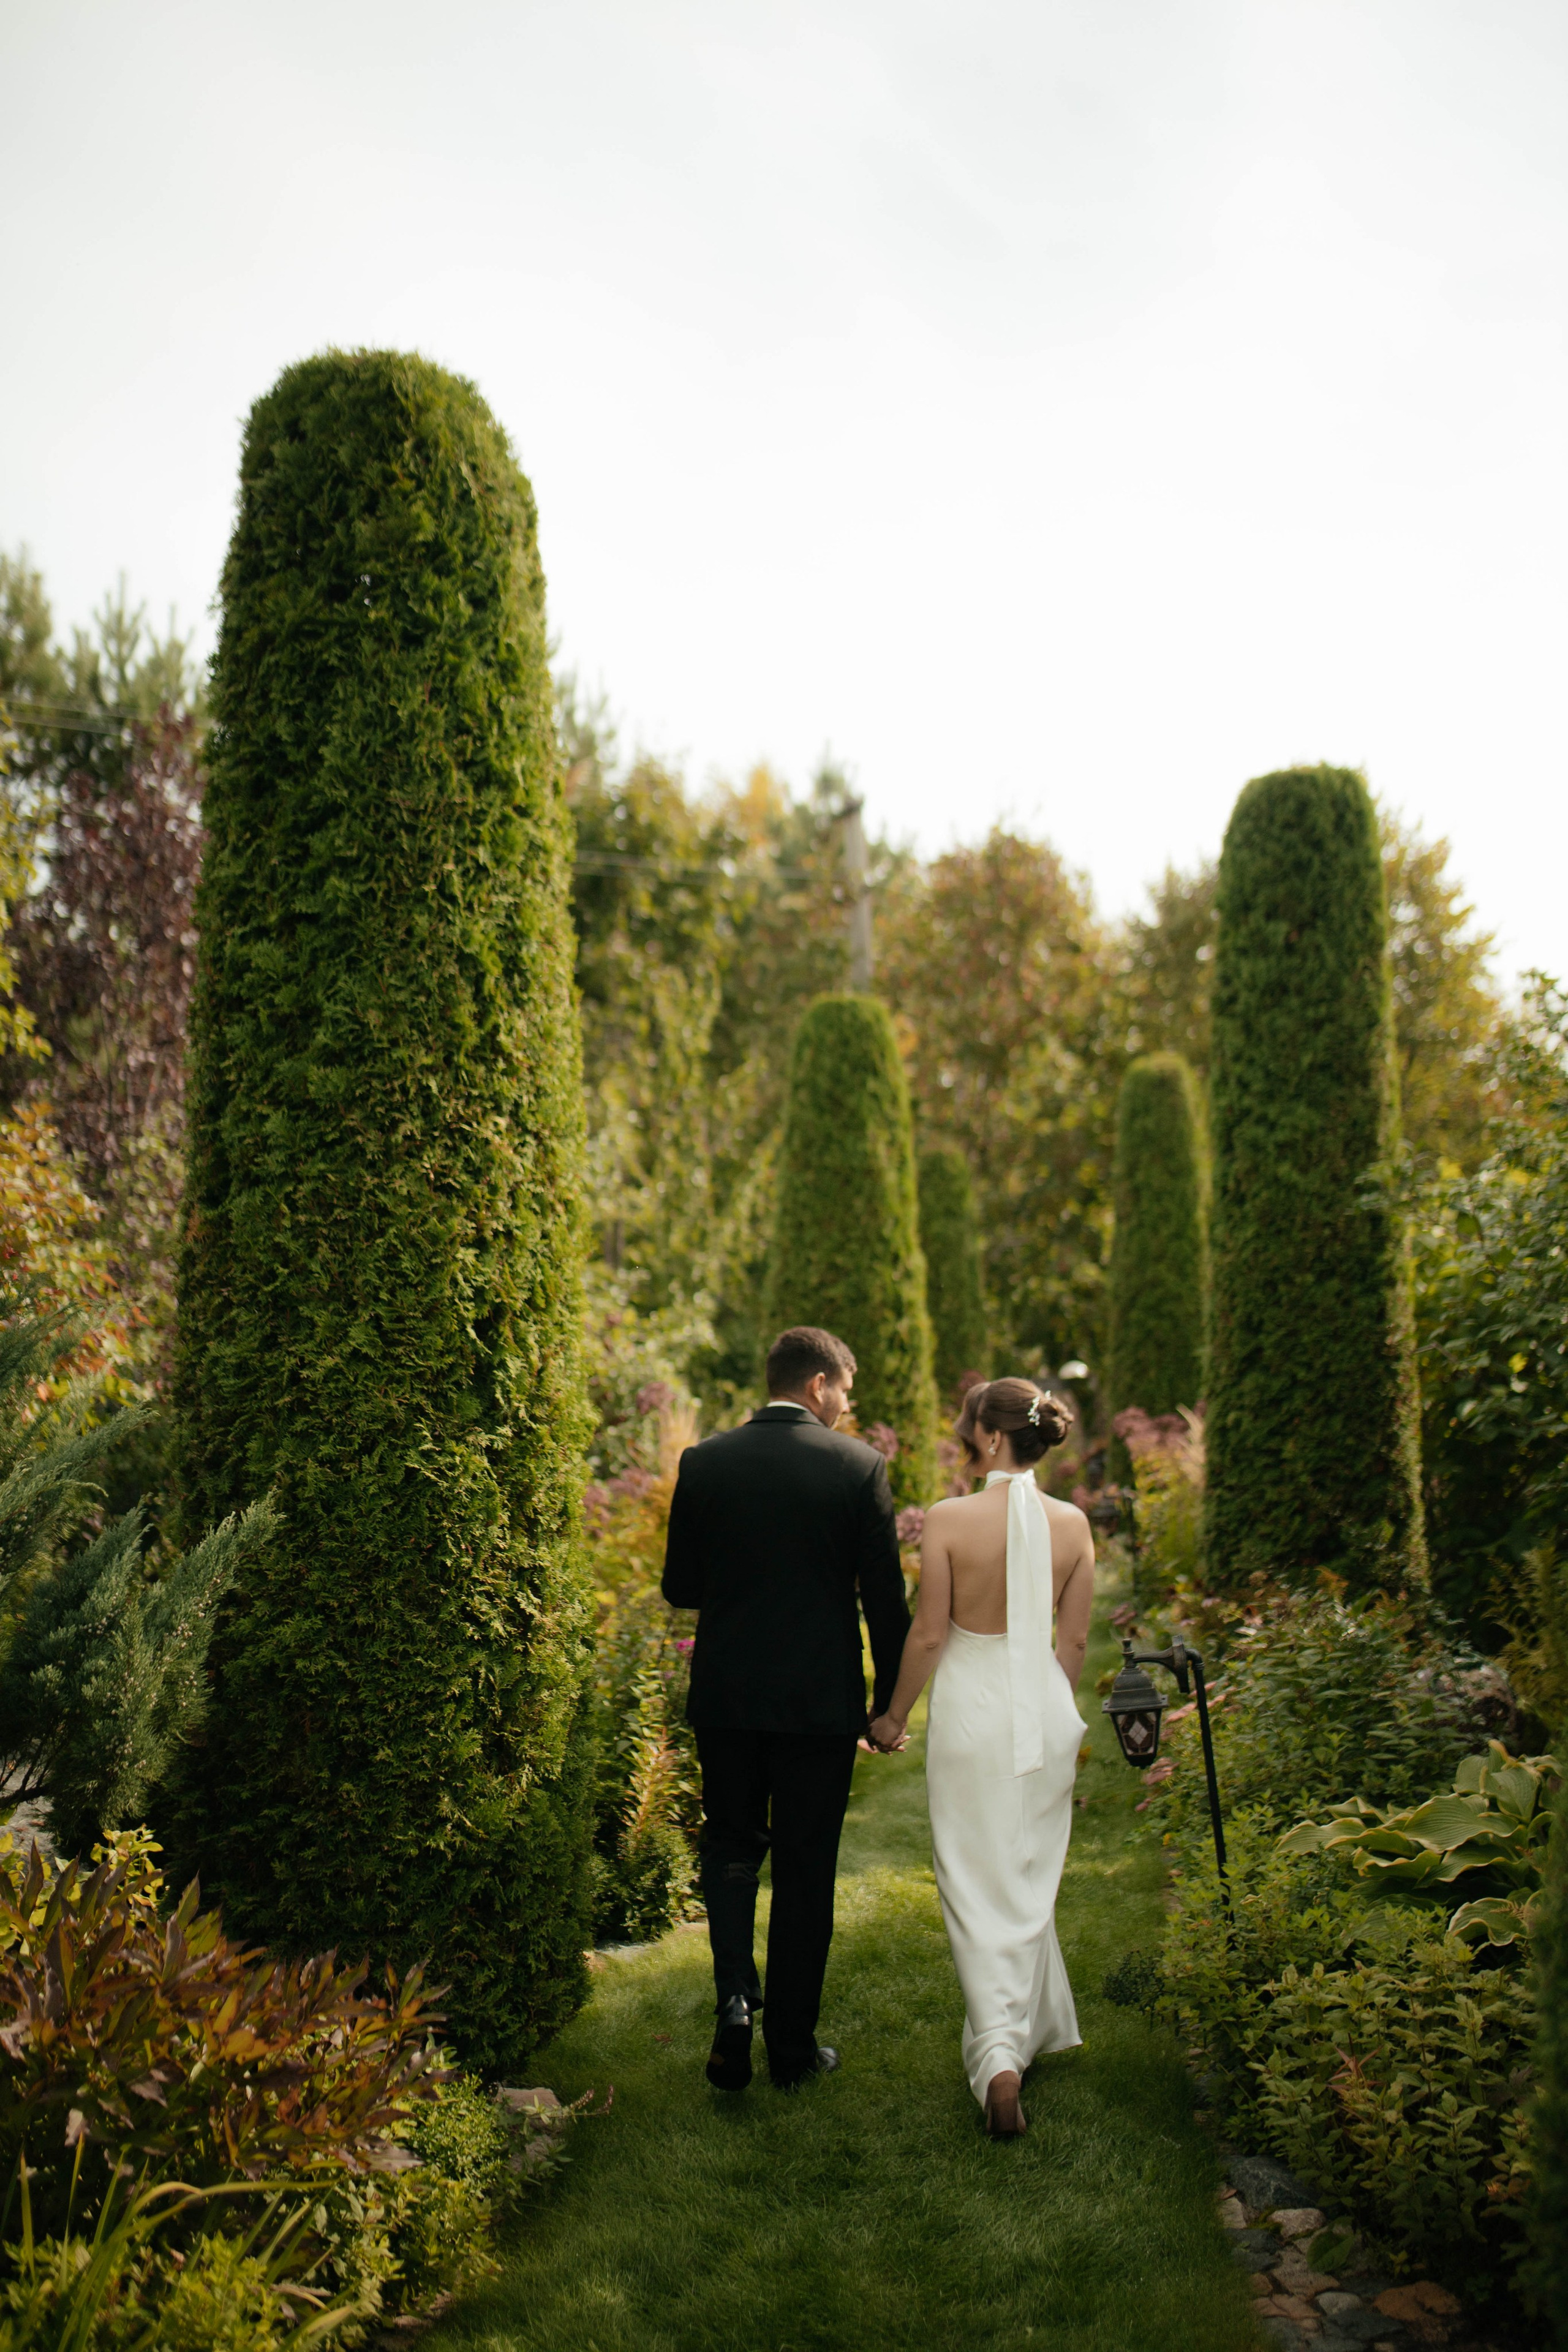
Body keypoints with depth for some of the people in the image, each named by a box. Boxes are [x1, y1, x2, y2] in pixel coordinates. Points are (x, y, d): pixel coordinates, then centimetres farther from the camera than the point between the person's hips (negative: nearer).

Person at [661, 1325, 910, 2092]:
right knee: (805, 1870, 11)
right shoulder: (859, 1466, -9)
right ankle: (791, 2047, 20)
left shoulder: (703, 1463, -3)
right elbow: (885, 1599, -5)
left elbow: (679, 1587, 3)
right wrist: (890, 1700, 6)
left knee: (730, 1843, 20)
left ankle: (735, 1995, 1)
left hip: (725, 1694, 2)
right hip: (821, 1702, -1)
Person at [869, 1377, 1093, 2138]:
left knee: (978, 1887, 6)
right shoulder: (1073, 1524, -4)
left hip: (972, 1707, -4)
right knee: (1029, 1881, 21)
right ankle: (1036, 2027, 33)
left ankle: (999, 2053, -5)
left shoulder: (949, 1519, -15)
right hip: (1046, 1708, 4)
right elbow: (1074, 1641, 4)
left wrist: (895, 1716, 4)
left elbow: (928, 1635, -11)